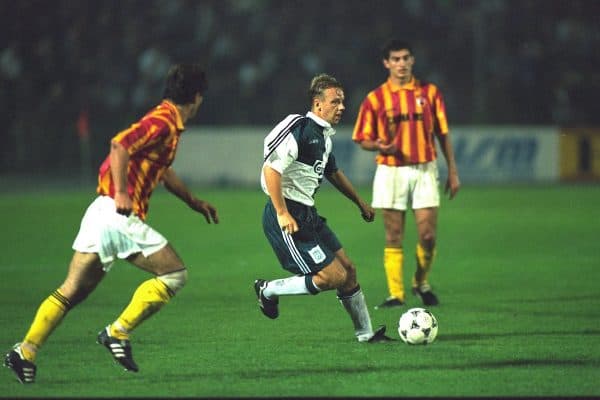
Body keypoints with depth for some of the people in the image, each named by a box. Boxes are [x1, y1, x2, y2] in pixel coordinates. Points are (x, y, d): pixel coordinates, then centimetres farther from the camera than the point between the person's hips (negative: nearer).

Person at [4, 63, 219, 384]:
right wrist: (121, 194, -26)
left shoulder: (166, 122, 20)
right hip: (118, 215, -9)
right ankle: (118, 332, -3)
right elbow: (120, 144, -25)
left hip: (102, 213, 9)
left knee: (71, 291, 9)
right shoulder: (163, 122, -10)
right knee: (174, 274, 0)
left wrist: (194, 202, 45)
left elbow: (163, 171, 38)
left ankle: (26, 352, 1)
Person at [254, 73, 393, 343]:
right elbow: (271, 169, -23)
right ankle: (269, 290, 4)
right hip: (288, 216, -10)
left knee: (347, 269, 10)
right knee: (334, 276, -11)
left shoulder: (324, 135, 14)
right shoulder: (300, 129, -17)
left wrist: (360, 203, 37)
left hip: (307, 214, 10)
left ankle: (365, 333, 20)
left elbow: (332, 173, 32)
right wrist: (282, 214, -25)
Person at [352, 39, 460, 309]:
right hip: (391, 172, -1)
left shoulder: (430, 92, 4)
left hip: (424, 170, 1)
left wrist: (453, 172, 6)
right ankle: (395, 294, 5)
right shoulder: (375, 99, 1)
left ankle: (421, 282, 19)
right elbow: (363, 140, 5)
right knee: (394, 238, 0)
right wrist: (379, 146, -17)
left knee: (428, 235, -4)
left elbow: (443, 134, 9)